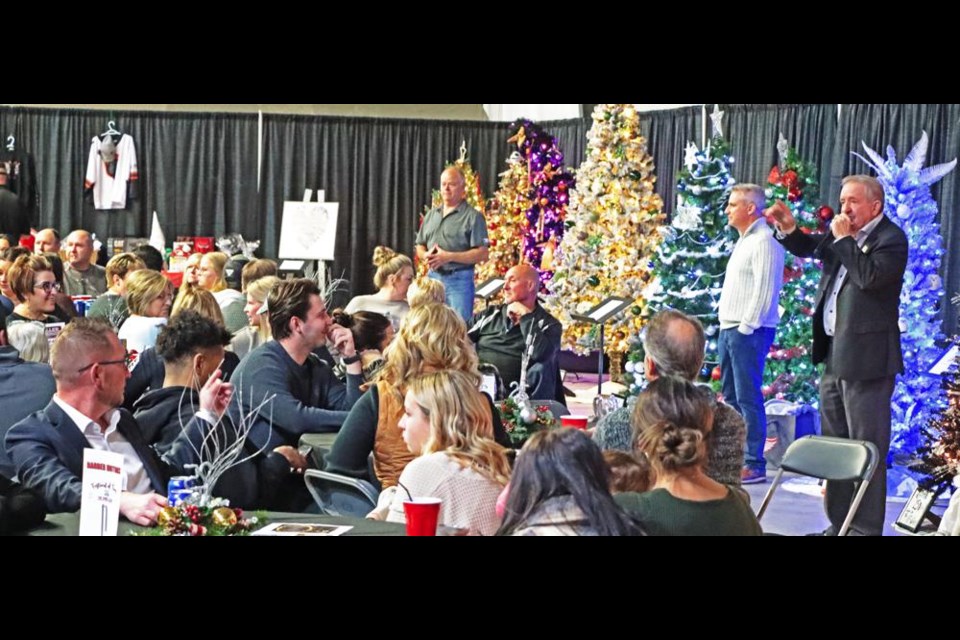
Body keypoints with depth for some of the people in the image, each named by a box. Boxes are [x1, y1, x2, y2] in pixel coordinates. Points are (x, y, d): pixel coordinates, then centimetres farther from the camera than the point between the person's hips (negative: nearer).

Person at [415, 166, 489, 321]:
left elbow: (482, 253, -12)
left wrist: (449, 257, -18)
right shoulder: (431, 215, 16)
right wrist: (426, 255, -4)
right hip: (432, 277, 6)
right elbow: (420, 247, 20)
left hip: (459, 279, -6)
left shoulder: (472, 217, -5)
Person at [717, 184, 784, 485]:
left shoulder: (764, 242, -12)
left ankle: (754, 465, -5)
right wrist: (728, 327, 16)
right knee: (730, 396, 13)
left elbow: (764, 290, -19)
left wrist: (746, 327, -19)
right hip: (729, 329, 10)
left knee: (748, 398, -8)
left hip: (749, 332, -10)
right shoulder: (744, 241, 19)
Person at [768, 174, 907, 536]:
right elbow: (808, 248, 27)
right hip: (834, 355, 9)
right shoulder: (842, 235, 12)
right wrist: (789, 230, 7)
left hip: (866, 358, -9)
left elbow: (869, 276, -25)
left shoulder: (891, 238, -9)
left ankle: (866, 529, 3)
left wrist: (843, 239, -14)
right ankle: (838, 524, 26)